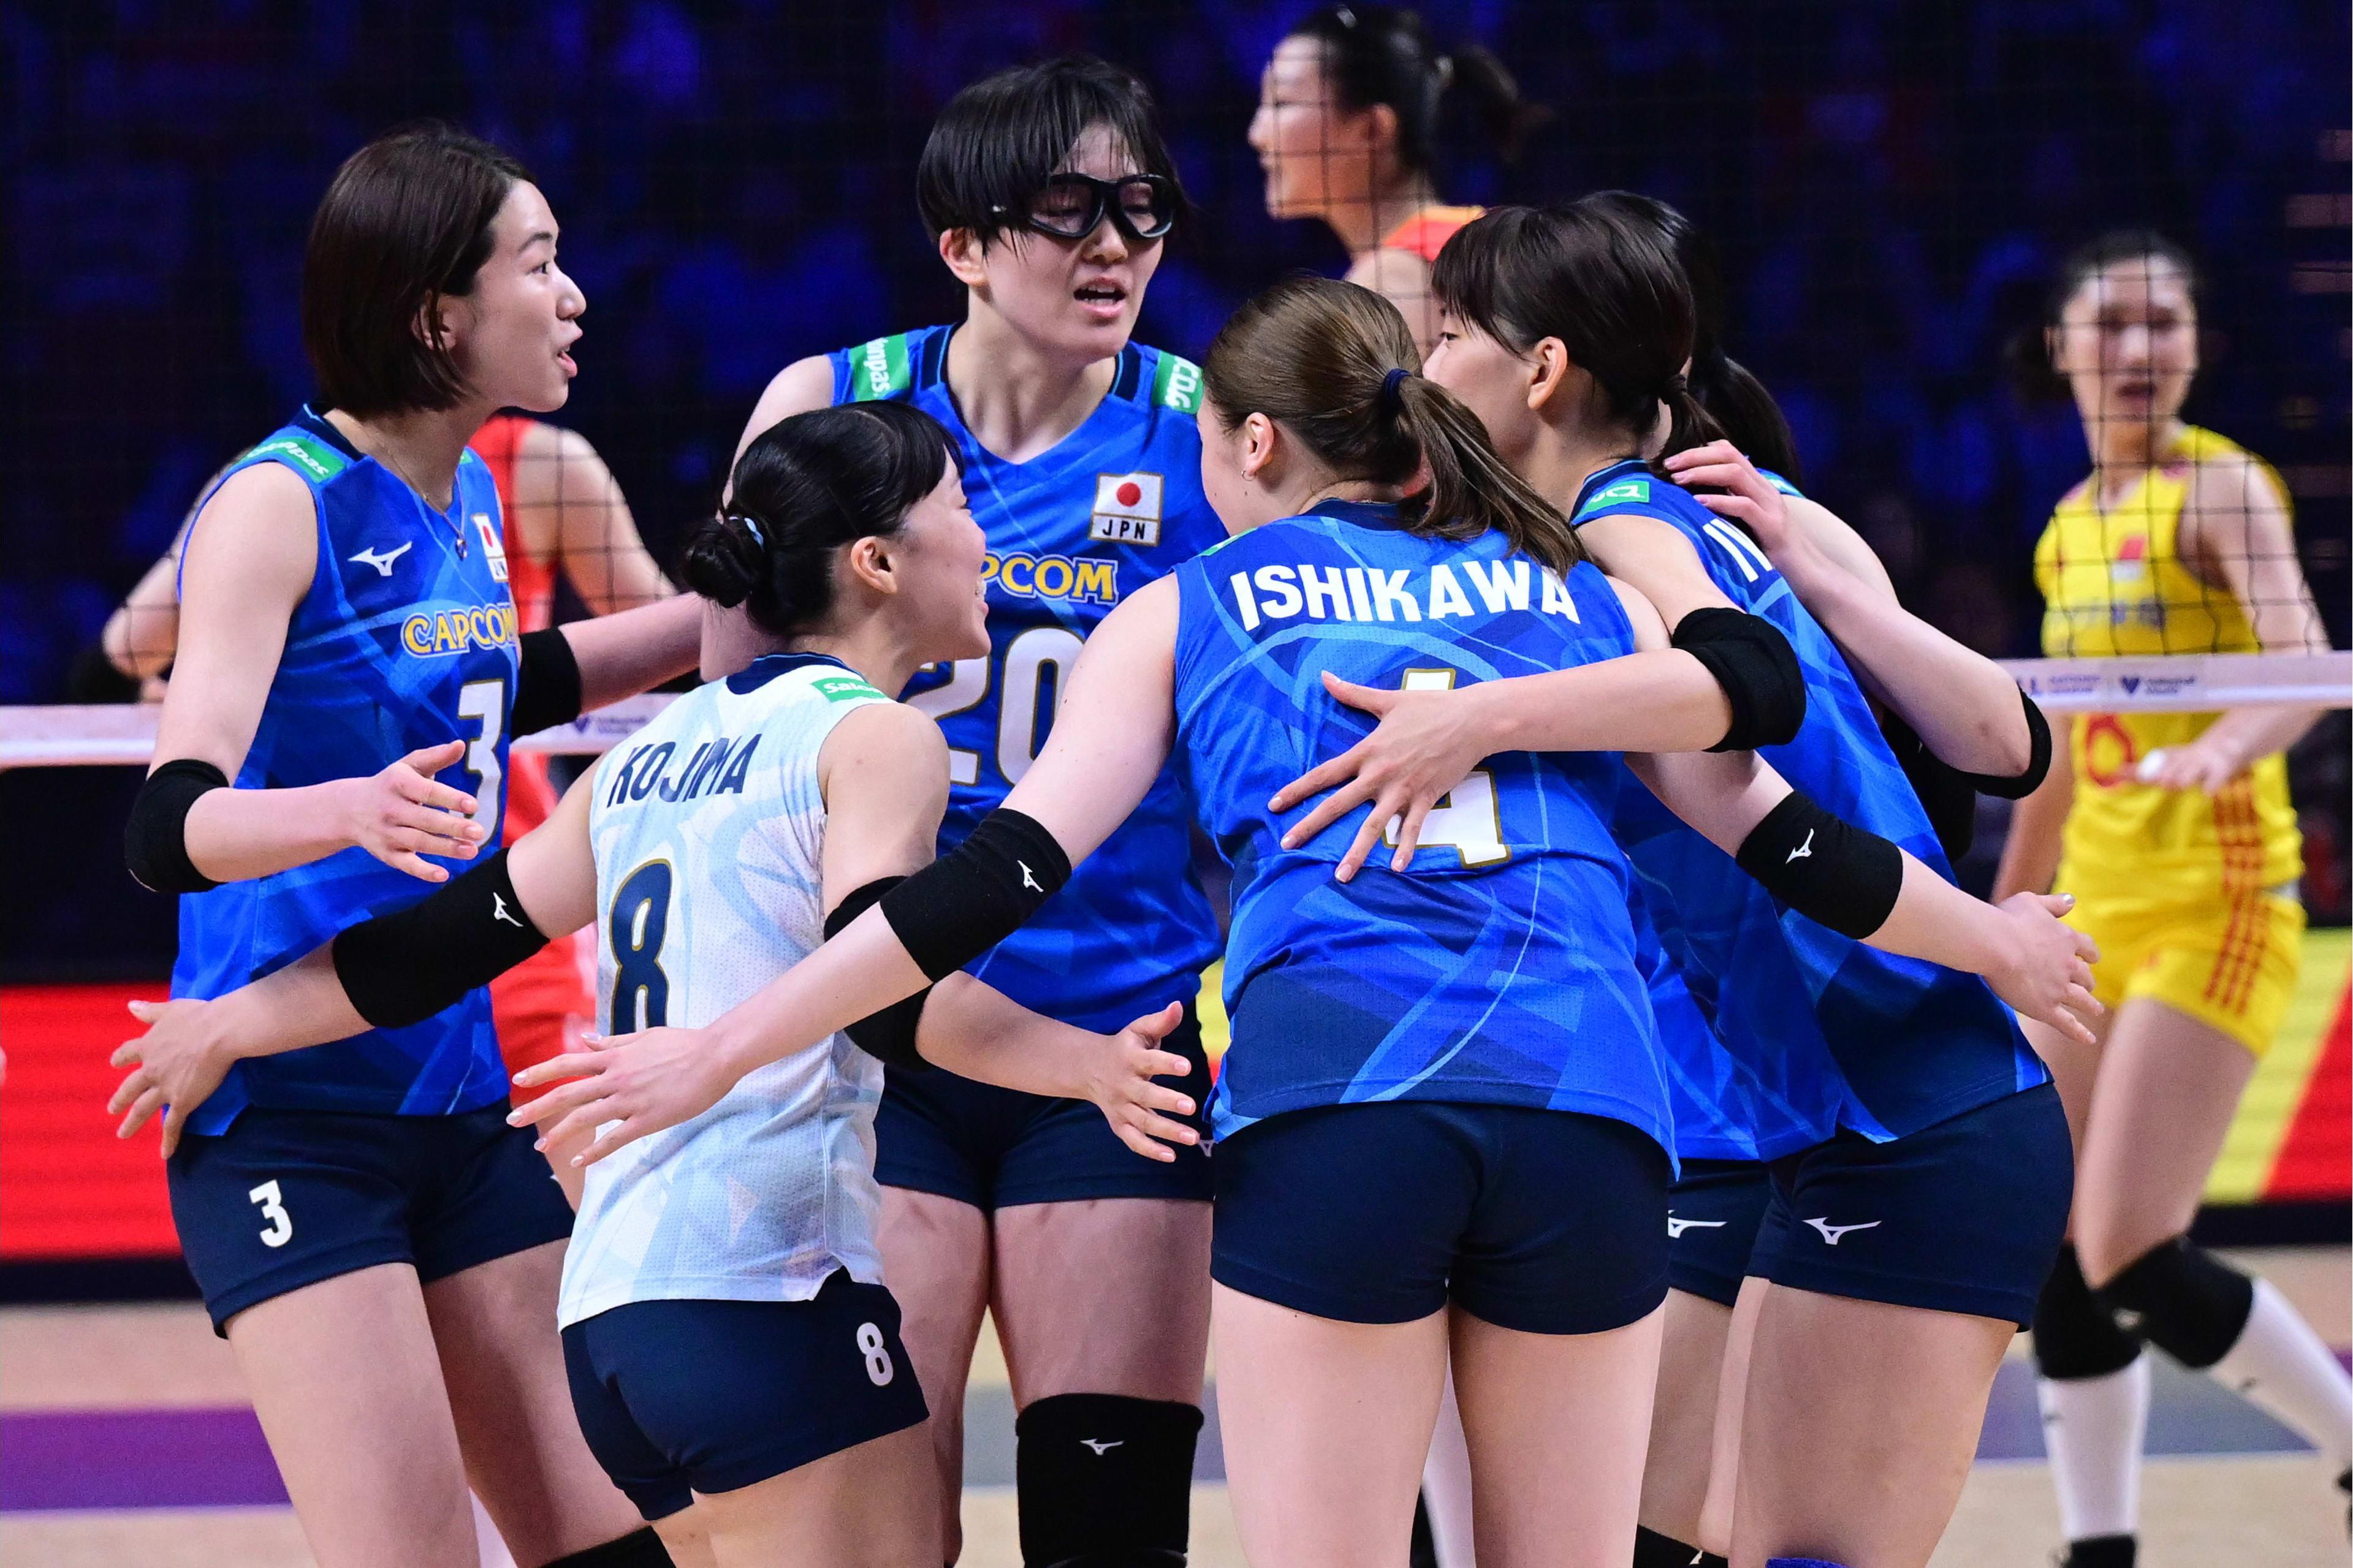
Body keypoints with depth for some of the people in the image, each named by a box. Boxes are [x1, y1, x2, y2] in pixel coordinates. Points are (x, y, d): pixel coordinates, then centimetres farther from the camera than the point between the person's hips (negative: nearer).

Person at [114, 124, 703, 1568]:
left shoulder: (470, 499, 9)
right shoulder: (281, 504, -14)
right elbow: (170, 824, -25)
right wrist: (350, 812, -44)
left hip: (462, 1102, 8)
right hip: (291, 1114, -8)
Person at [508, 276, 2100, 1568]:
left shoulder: (1184, 612, 17)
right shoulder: (1577, 590, 23)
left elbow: (1006, 871, 8)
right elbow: (1779, 838, 23)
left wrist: (725, 1049, 9)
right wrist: (1997, 941, 40)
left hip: (1328, 1105, -2)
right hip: (1586, 1107, 2)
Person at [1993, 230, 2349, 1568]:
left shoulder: (2220, 489, -9)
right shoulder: (2073, 525, 13)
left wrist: (2234, 744, -47)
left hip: (2220, 906, -8)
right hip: (2102, 913, 8)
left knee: (2136, 1261, -16)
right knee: (2060, 1262, 2)